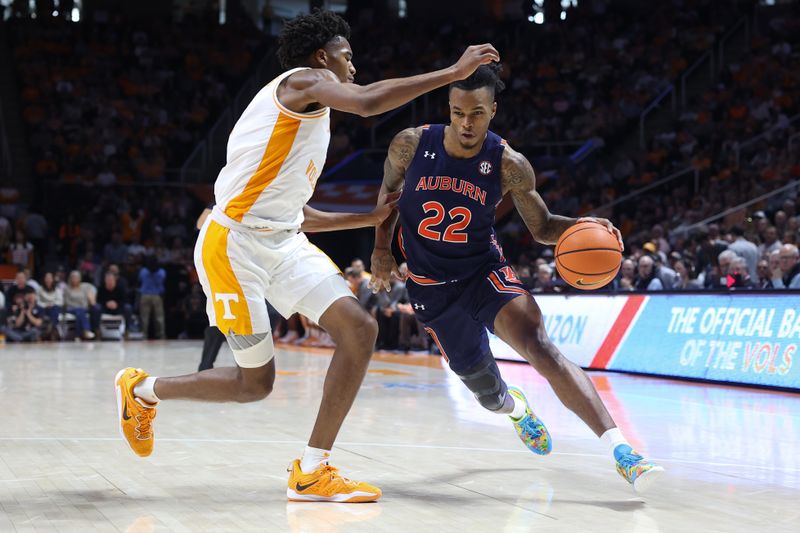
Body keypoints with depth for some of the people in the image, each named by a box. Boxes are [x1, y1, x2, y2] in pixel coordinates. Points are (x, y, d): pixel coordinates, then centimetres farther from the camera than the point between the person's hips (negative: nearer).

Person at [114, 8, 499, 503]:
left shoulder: (311, 121, 22)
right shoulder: (303, 81, -6)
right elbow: (369, 103, -27)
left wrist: (373, 217, 23)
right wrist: (454, 72, -22)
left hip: (285, 243, 9)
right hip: (236, 243, -9)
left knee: (360, 328, -9)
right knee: (255, 382, 0)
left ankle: (312, 471, -4)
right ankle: (141, 389, 25)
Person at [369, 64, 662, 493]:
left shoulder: (509, 165, -15)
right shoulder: (411, 145, -12)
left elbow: (542, 227, -4)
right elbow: (389, 189, 10)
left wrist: (582, 227, -24)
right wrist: (381, 248, 6)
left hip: (484, 272, -2)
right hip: (430, 286, 2)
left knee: (539, 345, -28)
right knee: (480, 383, 10)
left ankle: (620, 449, -35)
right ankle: (515, 408, 52)